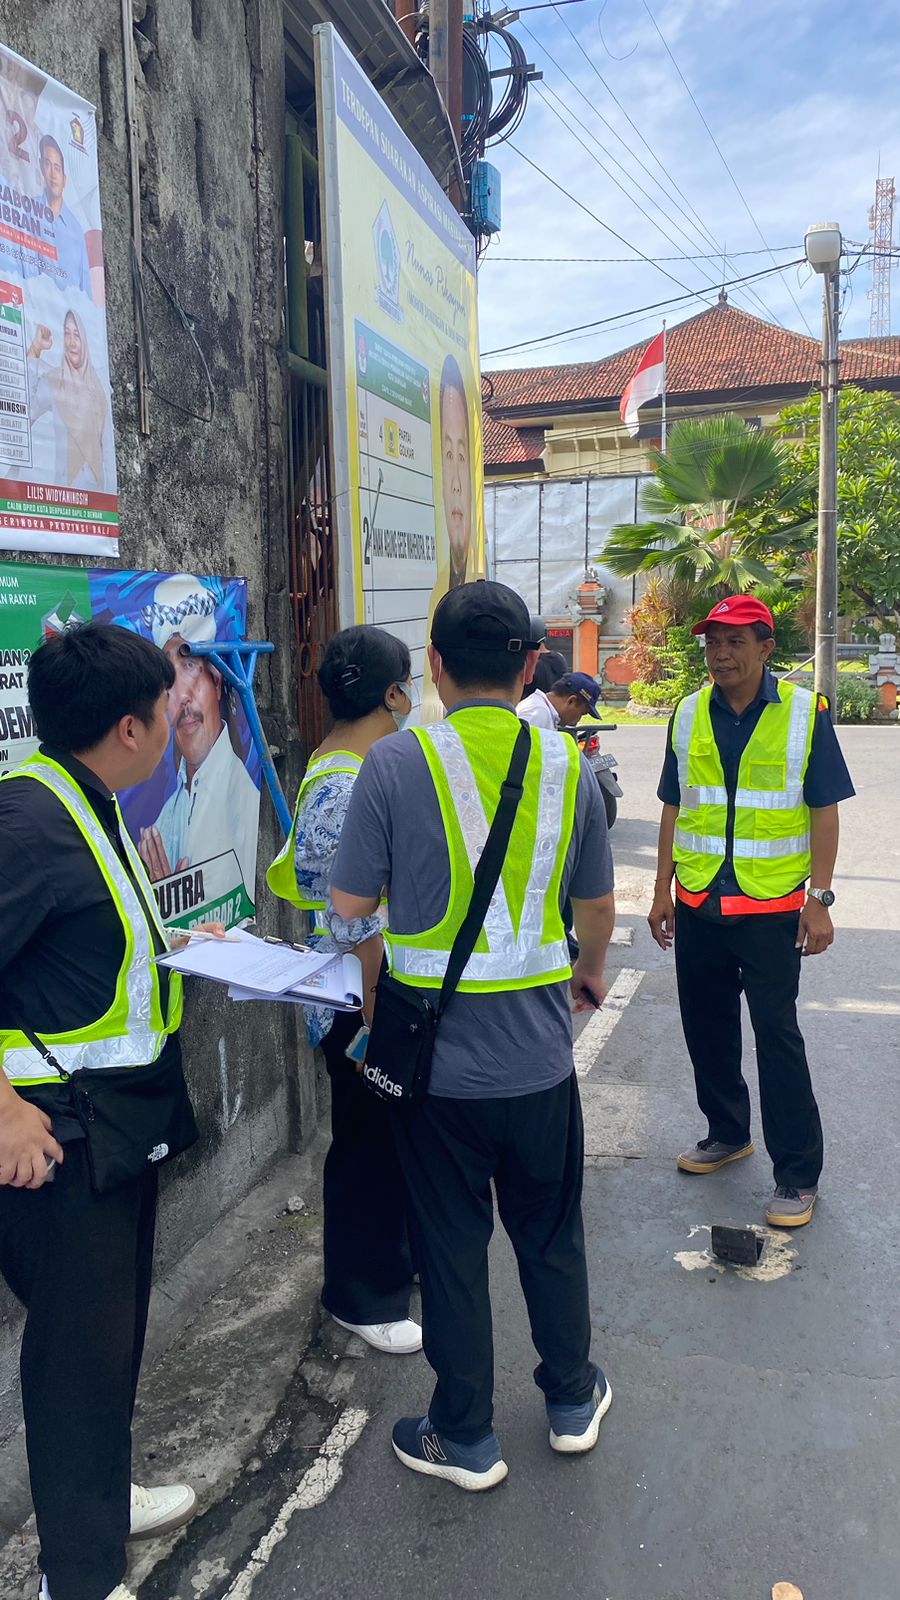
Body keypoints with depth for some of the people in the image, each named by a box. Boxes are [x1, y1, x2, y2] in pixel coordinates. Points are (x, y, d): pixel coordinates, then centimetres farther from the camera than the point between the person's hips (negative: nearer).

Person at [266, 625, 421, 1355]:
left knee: (395, 1133, 23)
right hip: (366, 996, -10)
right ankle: (362, 1298, 27)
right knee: (370, 1144, 7)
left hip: (393, 985, 10)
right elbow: (352, 924, -25)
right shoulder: (346, 788, -25)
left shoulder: (355, 767, 6)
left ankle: (393, 1260, 43)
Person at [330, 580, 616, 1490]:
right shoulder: (566, 765, -3)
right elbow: (596, 906, 7)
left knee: (452, 1246, 14)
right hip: (539, 1055, 3)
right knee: (551, 1233, 23)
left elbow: (349, 904, -10)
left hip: (439, 1061, -3)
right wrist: (589, 972, 27)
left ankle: (464, 1437, 31)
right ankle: (572, 1400, 41)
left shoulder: (395, 764, -14)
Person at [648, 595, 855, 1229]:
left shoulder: (805, 712, -5)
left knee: (777, 1035, 0)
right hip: (698, 907, 4)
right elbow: (675, 809, 10)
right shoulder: (688, 715, 5)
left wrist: (820, 900, -9)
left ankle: (798, 1173, 13)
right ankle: (728, 1133, 35)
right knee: (707, 1028, 14)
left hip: (771, 908, -4)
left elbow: (825, 812, -3)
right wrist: (663, 891, 7)